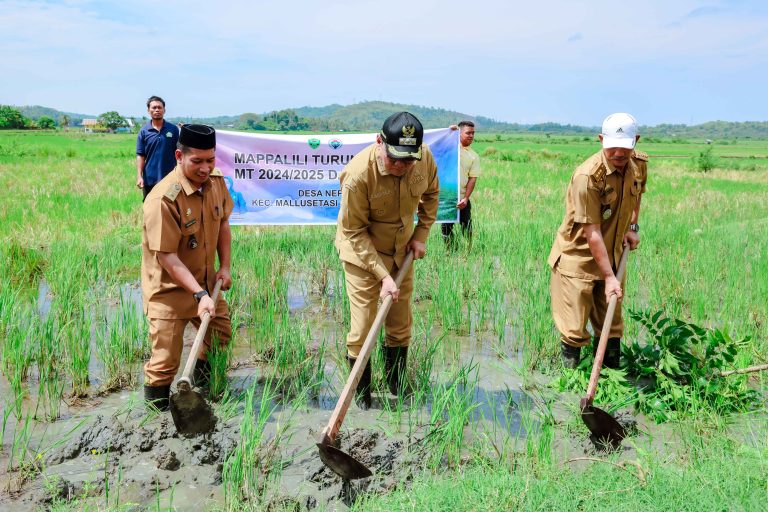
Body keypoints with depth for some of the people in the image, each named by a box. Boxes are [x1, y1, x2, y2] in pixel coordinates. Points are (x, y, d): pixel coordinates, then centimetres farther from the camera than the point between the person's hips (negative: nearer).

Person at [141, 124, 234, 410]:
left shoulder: (216, 181, -7)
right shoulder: (163, 199, -29)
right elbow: (167, 257, -27)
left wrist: (224, 266, 3)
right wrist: (199, 294, -32)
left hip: (205, 281, 7)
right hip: (169, 288, -7)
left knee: (220, 335, 23)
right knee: (166, 359, -4)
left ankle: (203, 383, 50)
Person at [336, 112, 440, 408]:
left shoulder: (425, 157, -18)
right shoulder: (359, 173, -32)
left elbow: (431, 193, 6)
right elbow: (354, 233, -23)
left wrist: (422, 233, -1)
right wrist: (383, 275, -25)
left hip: (401, 250, 5)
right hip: (362, 252, -5)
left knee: (401, 325, 15)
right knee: (362, 331, -4)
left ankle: (398, 389, 35)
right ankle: (361, 394, 18)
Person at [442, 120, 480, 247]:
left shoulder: (474, 156, 5)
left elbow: (472, 179, -1)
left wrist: (466, 198, -12)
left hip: (462, 198, 0)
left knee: (466, 227, 3)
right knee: (446, 227, 7)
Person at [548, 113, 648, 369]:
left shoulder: (639, 163, -4)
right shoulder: (587, 175, -26)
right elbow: (592, 233, -25)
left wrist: (632, 226, 8)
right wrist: (609, 277, -24)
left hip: (612, 255, 7)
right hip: (578, 256, -6)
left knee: (612, 325, 16)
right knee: (574, 329, -2)